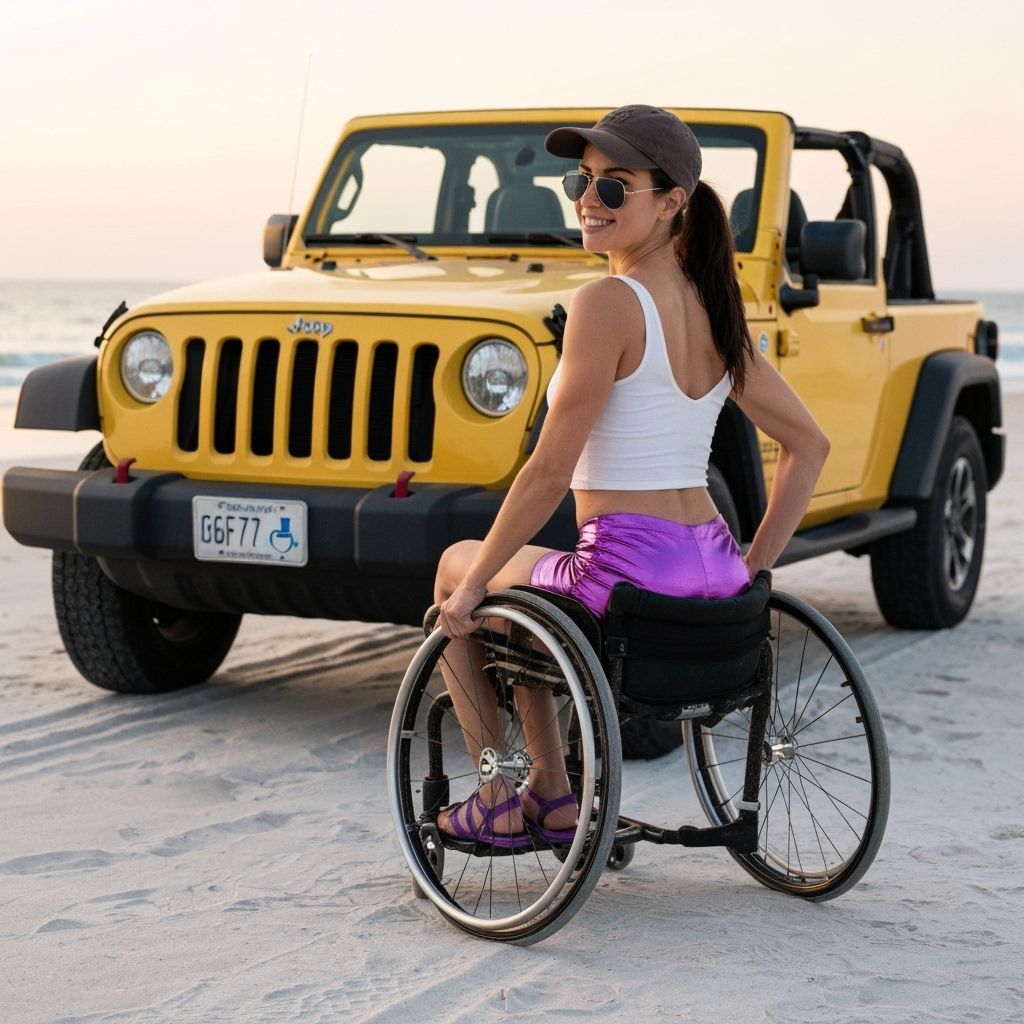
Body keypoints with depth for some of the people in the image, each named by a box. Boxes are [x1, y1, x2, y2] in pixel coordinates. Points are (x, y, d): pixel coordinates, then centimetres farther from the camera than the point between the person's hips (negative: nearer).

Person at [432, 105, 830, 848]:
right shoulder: (713, 306, 9)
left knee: (457, 570, 23)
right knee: (525, 577, 34)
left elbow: (550, 473, -17)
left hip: (628, 577, -8)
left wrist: (472, 584, -6)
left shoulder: (607, 303, -15)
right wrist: (751, 571, 15)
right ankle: (554, 797, 35)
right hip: (715, 576, 8)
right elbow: (809, 445, 14)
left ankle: (496, 805, 25)